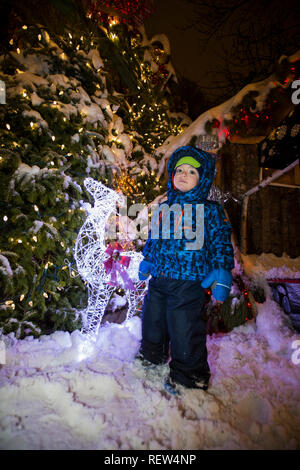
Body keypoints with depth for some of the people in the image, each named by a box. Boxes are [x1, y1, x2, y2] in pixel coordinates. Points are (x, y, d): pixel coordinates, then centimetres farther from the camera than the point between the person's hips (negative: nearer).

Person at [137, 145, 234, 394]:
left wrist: (221, 272, -11)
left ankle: (189, 376, 23)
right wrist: (146, 261, 23)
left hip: (189, 282, -5)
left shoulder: (211, 210, -1)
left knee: (185, 331, -1)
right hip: (158, 279, 6)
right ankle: (152, 356, 46)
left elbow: (221, 242, -3)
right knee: (152, 322, 20)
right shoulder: (163, 209, 13)